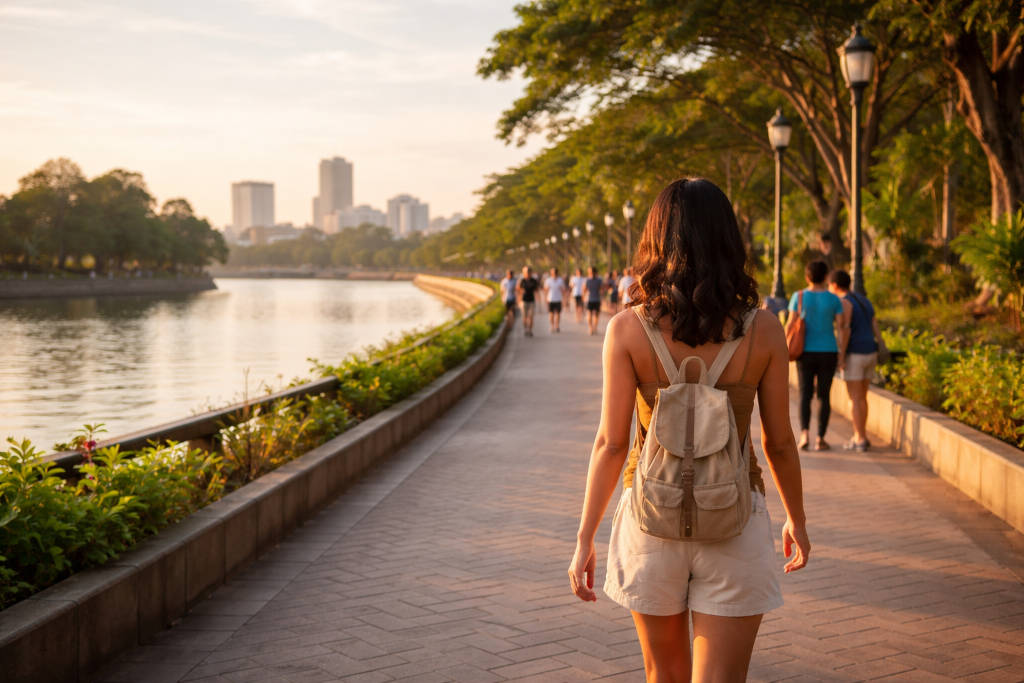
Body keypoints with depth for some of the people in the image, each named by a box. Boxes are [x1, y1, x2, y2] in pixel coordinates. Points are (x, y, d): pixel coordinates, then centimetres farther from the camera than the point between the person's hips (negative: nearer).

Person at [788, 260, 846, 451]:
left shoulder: (798, 297, -4)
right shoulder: (834, 299, -2)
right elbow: (841, 327, -5)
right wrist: (843, 353, -1)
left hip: (806, 353, 0)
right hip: (828, 352, 0)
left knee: (805, 395, 6)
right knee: (824, 396, 9)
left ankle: (804, 434, -13)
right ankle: (820, 439, 7)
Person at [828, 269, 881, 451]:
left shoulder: (844, 303, -12)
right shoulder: (864, 300, 14)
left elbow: (845, 329, -21)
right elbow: (875, 327, 12)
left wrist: (841, 357, -18)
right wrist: (879, 353, 15)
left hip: (854, 355, -8)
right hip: (870, 354, 8)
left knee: (854, 399, -2)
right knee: (861, 397, 16)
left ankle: (860, 440, -2)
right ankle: (859, 436, 20)